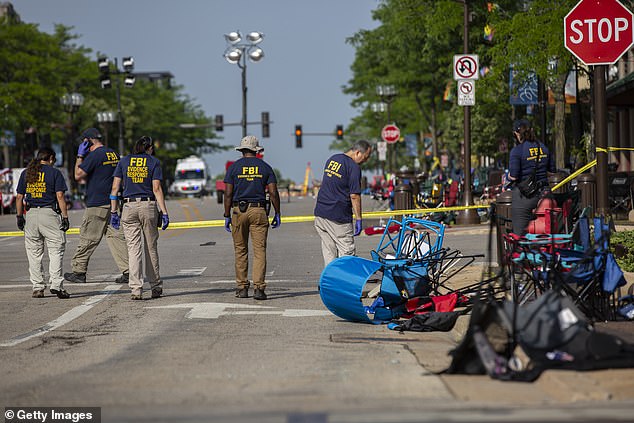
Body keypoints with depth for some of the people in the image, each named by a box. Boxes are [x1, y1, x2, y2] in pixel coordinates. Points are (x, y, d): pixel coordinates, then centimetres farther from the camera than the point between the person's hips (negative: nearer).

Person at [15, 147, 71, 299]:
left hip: (31, 215, 4)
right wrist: (65, 216, -5)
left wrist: (20, 216, 14)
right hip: (49, 214, -4)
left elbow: (19, 197, 8)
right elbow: (60, 196, -7)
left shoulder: (26, 173, 11)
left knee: (34, 253, 8)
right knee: (55, 250, -2)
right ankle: (56, 284, -14)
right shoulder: (54, 172, -1)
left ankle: (37, 287, 7)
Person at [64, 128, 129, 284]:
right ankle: (128, 271, -2)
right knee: (115, 236, 5)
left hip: (97, 204, -7)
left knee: (87, 239, 1)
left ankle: (78, 271, 8)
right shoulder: (113, 154, 12)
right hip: (113, 203, 7)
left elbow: (78, 176, -11)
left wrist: (80, 156, -1)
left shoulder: (94, 155, -13)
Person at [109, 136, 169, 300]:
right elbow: (156, 189, -5)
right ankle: (156, 287, 17)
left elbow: (115, 188, 4)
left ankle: (136, 289, -9)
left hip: (129, 207, 1)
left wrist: (114, 212, 7)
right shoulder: (154, 162, 2)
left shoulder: (124, 161, 8)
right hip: (148, 206, -1)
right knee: (151, 248, 10)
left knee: (133, 250, 0)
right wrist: (164, 213, -5)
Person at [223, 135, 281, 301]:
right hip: (259, 210, 0)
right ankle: (259, 287, -12)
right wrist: (277, 214, 6)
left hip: (239, 211, 0)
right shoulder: (265, 167, 5)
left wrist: (227, 216, 4)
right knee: (259, 250, -2)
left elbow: (228, 194, -1)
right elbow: (273, 192, 0)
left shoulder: (234, 167, 3)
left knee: (240, 251, 9)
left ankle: (242, 288, 9)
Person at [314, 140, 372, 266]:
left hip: (320, 213, 8)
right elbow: (354, 196, -17)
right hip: (338, 216, -8)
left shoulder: (332, 159, 13)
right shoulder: (354, 167, -13)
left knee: (328, 253, 11)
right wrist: (358, 219, -13)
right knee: (347, 253, -3)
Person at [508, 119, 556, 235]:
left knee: (520, 234, -2)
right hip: (543, 192, 6)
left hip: (524, 196, -6)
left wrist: (509, 175, 6)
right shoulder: (543, 147, 7)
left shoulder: (517, 151, -11)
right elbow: (552, 171, 12)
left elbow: (513, 176, -16)